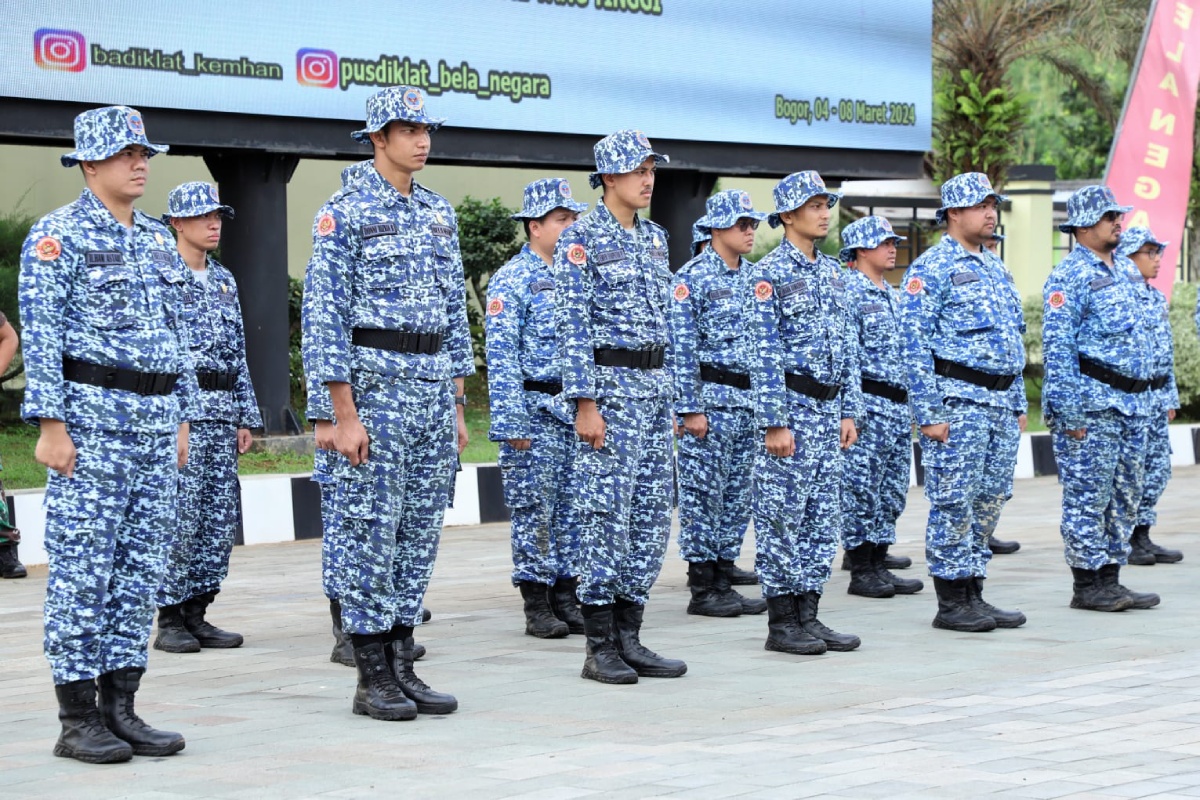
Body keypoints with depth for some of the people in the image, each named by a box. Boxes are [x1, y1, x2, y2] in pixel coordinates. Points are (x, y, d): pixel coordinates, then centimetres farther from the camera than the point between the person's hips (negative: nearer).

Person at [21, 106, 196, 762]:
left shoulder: (156, 239, 16)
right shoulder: (58, 235, -6)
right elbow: (40, 337, -11)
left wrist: (181, 421, 16)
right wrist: (50, 426, -17)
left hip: (155, 423, 7)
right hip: (90, 419, -7)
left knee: (141, 568, 7)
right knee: (82, 568, -5)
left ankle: (121, 708, 12)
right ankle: (78, 721, 0)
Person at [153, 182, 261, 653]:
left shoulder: (224, 280, 17)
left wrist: (245, 416, 15)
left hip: (222, 412, 7)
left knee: (220, 518, 6)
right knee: (181, 516, -7)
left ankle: (197, 613, 13)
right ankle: (170, 619, 1)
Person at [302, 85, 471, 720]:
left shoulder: (438, 214, 14)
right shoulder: (346, 211, -7)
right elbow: (324, 316, -11)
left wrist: (456, 405, 14)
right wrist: (343, 415, -16)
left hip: (434, 394, 7)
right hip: (373, 386, -7)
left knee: (420, 534, 8)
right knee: (370, 532, -3)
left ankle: (402, 667, 14)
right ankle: (372, 679, 2)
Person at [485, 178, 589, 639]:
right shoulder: (511, 280, -8)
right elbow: (501, 357, -13)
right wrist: (512, 424, -18)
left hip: (580, 408, 6)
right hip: (536, 412, -6)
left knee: (573, 509, 8)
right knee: (535, 511, -1)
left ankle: (566, 600, 15)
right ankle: (537, 607, 4)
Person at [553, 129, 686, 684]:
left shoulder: (654, 238, 14)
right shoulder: (581, 240, -8)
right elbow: (571, 327, -13)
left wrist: (669, 395, 17)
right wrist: (585, 403, -18)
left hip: (654, 387, 8)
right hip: (608, 384, -8)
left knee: (652, 513, 7)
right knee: (606, 512, -7)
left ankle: (628, 637, 13)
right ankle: (600, 648, -2)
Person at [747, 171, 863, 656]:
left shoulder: (831, 273, 13)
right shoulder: (769, 275, -9)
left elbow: (847, 346, 16)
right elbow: (763, 355, -14)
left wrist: (849, 411, 10)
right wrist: (774, 423, -18)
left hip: (828, 409, 8)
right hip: (791, 404, -8)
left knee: (822, 516, 8)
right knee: (782, 516, -3)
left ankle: (808, 616, 14)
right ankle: (781, 624, 1)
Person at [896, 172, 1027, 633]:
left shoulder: (996, 268, 18)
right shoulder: (931, 269, -8)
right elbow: (913, 344, -12)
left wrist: (1018, 404, 18)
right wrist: (929, 414, -17)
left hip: (1001, 403, 8)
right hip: (958, 400, -8)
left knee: (989, 503, 9)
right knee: (953, 504, -4)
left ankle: (974, 594, 16)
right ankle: (951, 603, 0)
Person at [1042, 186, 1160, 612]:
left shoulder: (1124, 270, 16)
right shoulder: (1068, 277, -10)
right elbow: (1057, 348, -14)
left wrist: (1146, 397, 19)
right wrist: (1071, 413, -18)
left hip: (1133, 401, 9)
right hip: (1092, 401, -9)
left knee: (1126, 496, 10)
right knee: (1089, 495, -4)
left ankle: (1109, 578, 16)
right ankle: (1087, 584, 1)